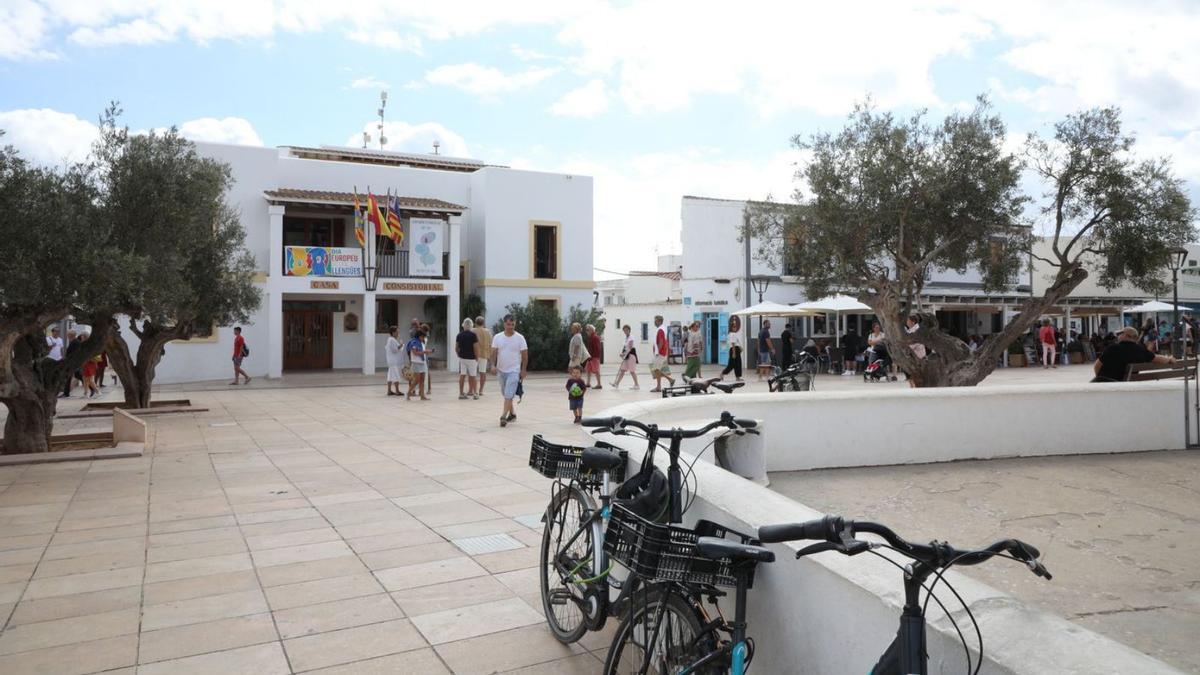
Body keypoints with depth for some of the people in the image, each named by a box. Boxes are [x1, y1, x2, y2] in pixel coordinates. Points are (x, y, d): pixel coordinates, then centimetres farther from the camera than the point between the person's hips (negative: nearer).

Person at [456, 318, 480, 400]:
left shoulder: (459, 335, 4)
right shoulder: (473, 335, -12)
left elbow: (456, 348, 8)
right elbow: (476, 348, -14)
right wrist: (477, 358, -4)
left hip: (462, 358, 4)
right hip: (471, 358, -4)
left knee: (462, 375, 7)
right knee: (472, 376, 3)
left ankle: (461, 393, 10)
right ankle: (474, 394, 7)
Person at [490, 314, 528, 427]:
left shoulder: (520, 338, -5)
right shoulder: (497, 337, 2)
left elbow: (525, 355, -2)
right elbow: (494, 352, 2)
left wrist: (523, 370, -6)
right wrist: (493, 365, -13)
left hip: (514, 371, -4)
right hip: (501, 370, 4)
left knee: (509, 394, -14)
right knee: (505, 394, 16)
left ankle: (503, 416, -17)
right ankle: (512, 413, 31)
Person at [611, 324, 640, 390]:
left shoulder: (631, 337, -13)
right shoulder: (626, 337, 13)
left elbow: (630, 348, -20)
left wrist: (625, 354, -25)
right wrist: (622, 353, 0)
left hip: (631, 354, -9)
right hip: (626, 355, 9)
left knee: (632, 371, -4)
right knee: (622, 370, 7)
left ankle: (636, 385, 4)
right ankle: (617, 384, 7)